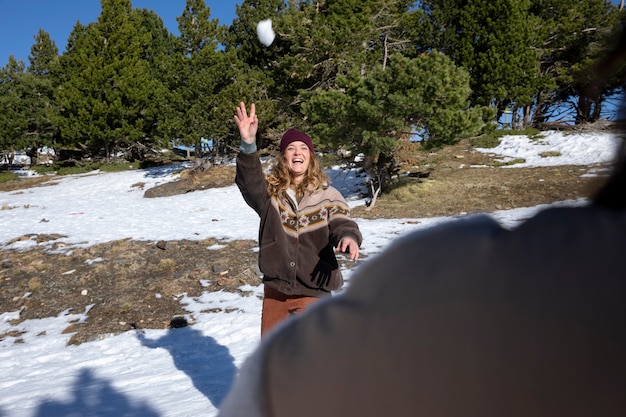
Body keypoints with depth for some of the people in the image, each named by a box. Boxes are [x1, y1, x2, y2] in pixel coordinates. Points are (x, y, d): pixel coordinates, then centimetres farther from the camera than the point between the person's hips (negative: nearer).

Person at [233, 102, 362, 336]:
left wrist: (349, 237, -41)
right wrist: (248, 144, -40)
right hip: (275, 288, 3)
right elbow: (250, 184, -22)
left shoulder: (327, 195, -5)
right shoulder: (270, 191, -2)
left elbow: (342, 223, -15)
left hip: (313, 290, -3)